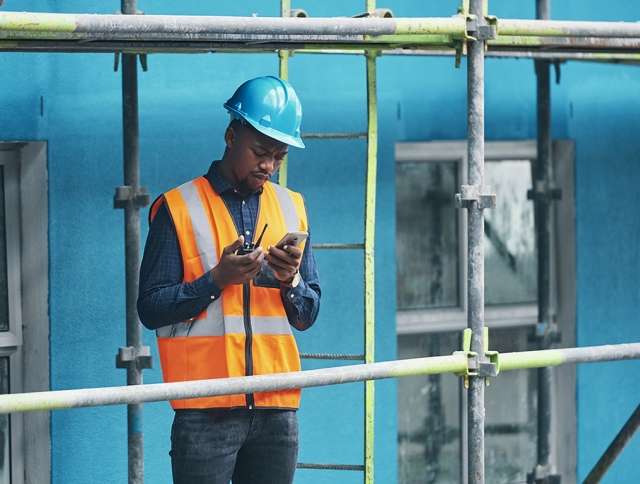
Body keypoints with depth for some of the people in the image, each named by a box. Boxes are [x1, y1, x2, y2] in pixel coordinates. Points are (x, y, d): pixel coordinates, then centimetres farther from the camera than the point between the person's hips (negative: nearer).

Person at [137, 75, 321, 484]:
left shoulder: (291, 208, 15)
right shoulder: (178, 208, 1)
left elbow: (307, 315, 16)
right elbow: (150, 308, -4)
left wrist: (291, 281, -5)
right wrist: (217, 279, -15)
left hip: (277, 408, 4)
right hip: (206, 411, -4)